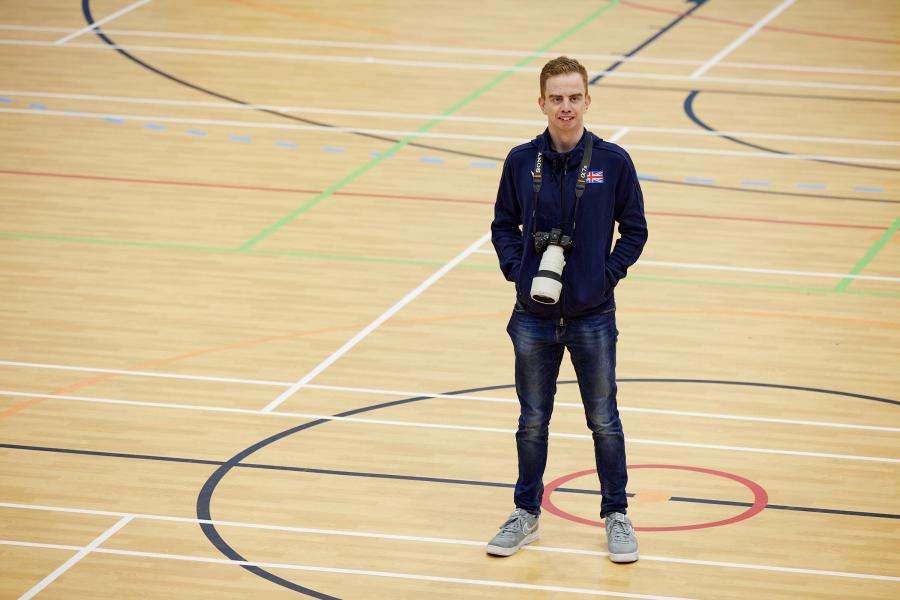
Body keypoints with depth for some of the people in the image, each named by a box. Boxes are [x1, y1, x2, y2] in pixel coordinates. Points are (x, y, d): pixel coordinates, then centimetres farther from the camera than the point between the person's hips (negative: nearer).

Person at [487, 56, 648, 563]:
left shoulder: (613, 161, -7)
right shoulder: (522, 162, -2)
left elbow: (634, 230, 2)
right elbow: (504, 225, 9)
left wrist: (608, 275, -9)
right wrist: (518, 270, -6)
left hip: (593, 317, -1)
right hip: (534, 317, 1)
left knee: (604, 421, 9)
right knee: (533, 422, 13)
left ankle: (616, 515, 22)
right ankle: (526, 514, 27)